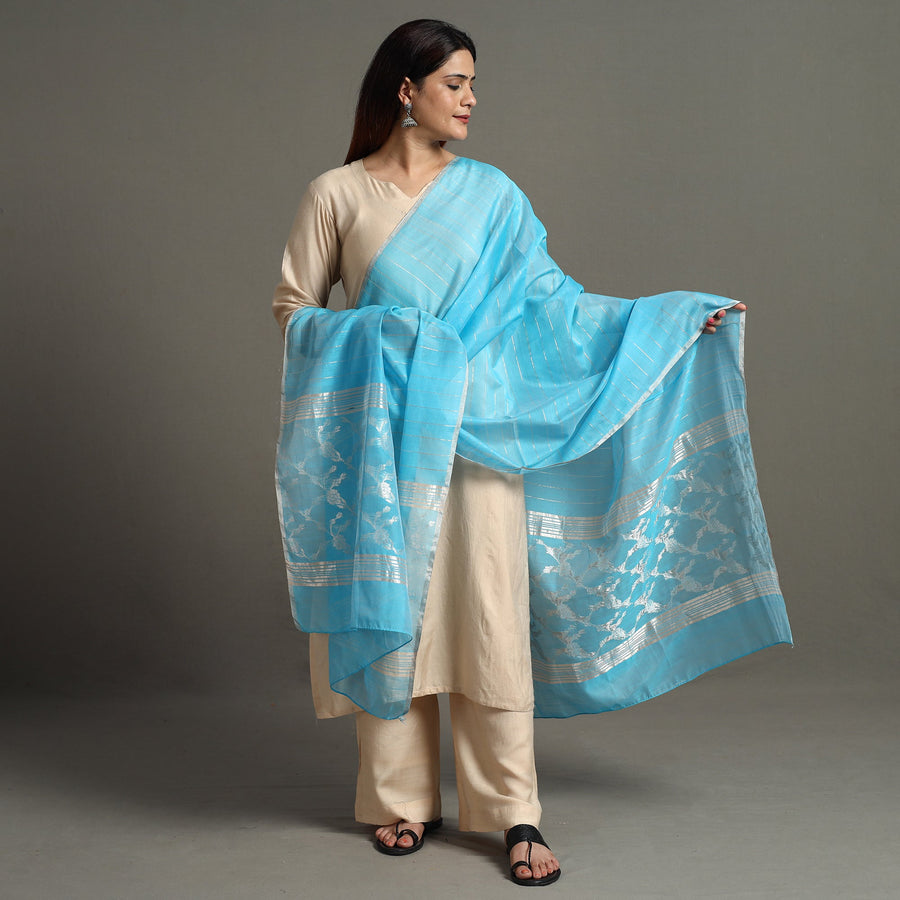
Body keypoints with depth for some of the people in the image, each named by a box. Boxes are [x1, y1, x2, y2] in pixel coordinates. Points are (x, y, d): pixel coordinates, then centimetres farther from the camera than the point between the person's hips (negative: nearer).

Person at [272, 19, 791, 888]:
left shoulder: (489, 193, 7)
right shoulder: (335, 194, 3)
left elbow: (550, 299, 6)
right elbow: (292, 307, 5)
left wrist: (670, 320, 0)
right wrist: (366, 335, -14)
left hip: (477, 431, 1)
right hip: (379, 431, 0)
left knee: (491, 613, -1)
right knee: (386, 611, 5)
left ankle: (515, 814, 9)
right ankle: (400, 798, 21)